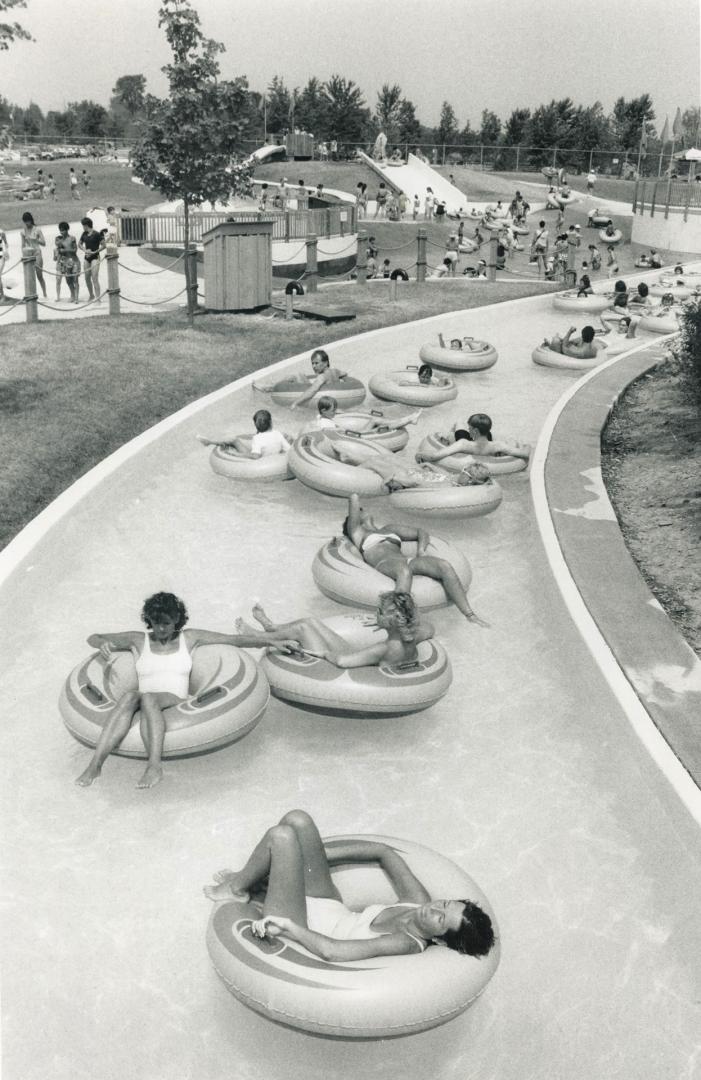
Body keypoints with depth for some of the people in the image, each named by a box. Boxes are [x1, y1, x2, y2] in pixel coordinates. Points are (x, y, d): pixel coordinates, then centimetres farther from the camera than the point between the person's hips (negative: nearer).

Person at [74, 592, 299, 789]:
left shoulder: (190, 639, 17)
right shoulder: (139, 640, 18)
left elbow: (236, 639, 14)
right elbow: (92, 638, 19)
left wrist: (273, 641, 6)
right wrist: (102, 643, -7)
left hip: (176, 703, -1)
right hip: (146, 707, 1)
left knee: (148, 698, -36)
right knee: (130, 696, -36)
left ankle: (155, 765, -53)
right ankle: (95, 764, -46)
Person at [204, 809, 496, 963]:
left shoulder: (405, 944, -30)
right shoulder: (419, 900, -8)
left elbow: (332, 951, -37)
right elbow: (383, 851, 3)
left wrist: (284, 926, -28)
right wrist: (316, 852, 3)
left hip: (297, 927, -8)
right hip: (329, 904, 8)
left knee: (281, 836, -24)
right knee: (296, 820, -6)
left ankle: (237, 888, 8)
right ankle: (246, 877, 19)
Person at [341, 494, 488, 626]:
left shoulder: (387, 529, 38)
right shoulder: (357, 533, 24)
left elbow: (422, 533, 36)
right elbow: (354, 498, 16)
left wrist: (421, 550, 16)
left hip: (405, 561, 5)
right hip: (384, 564, -5)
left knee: (444, 566, -24)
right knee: (404, 570, -42)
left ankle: (469, 615, -28)